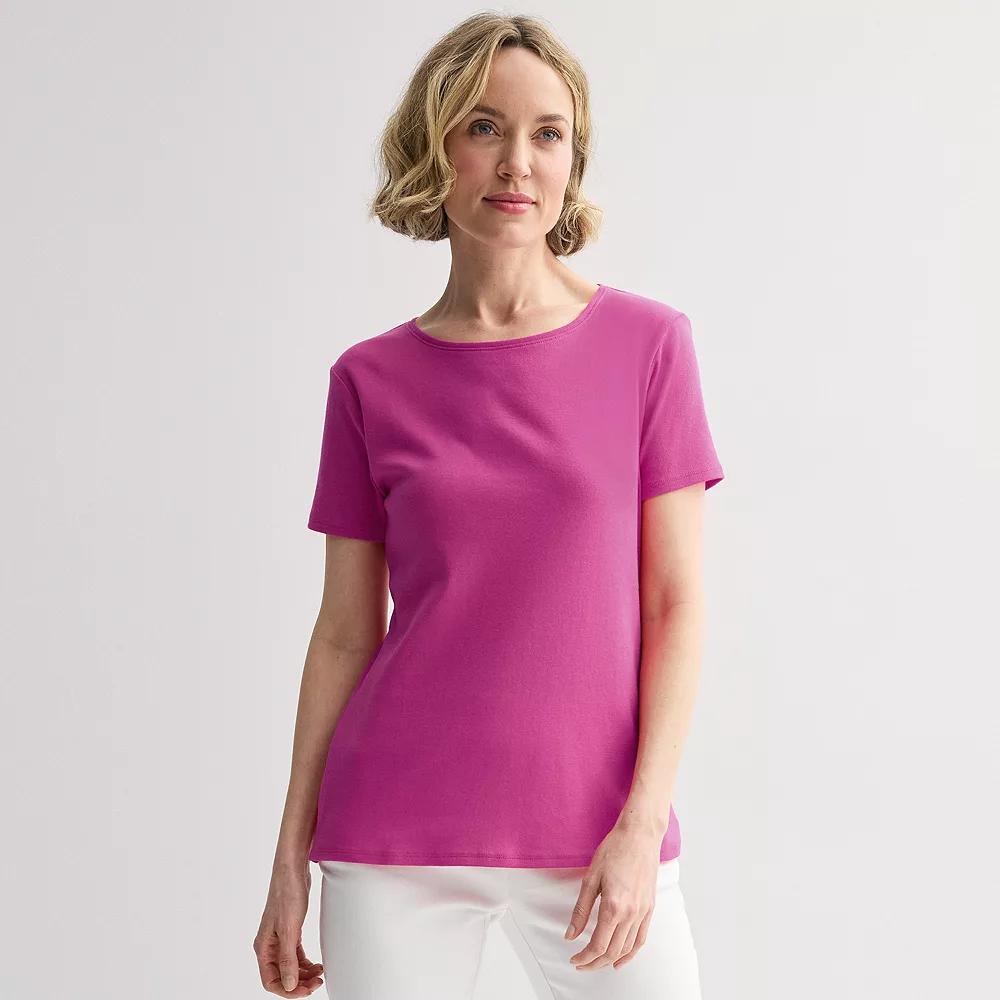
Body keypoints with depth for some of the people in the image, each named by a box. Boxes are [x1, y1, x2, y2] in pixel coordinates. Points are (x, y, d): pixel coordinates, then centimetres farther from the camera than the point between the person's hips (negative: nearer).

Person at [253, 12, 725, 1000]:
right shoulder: (372, 379, 1)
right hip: (394, 843, 1)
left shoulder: (648, 343, -1)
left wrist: (641, 823, -10)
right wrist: (292, 856, 5)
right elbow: (345, 633, 5)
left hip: (599, 838, 0)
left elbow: (676, 603, -2)